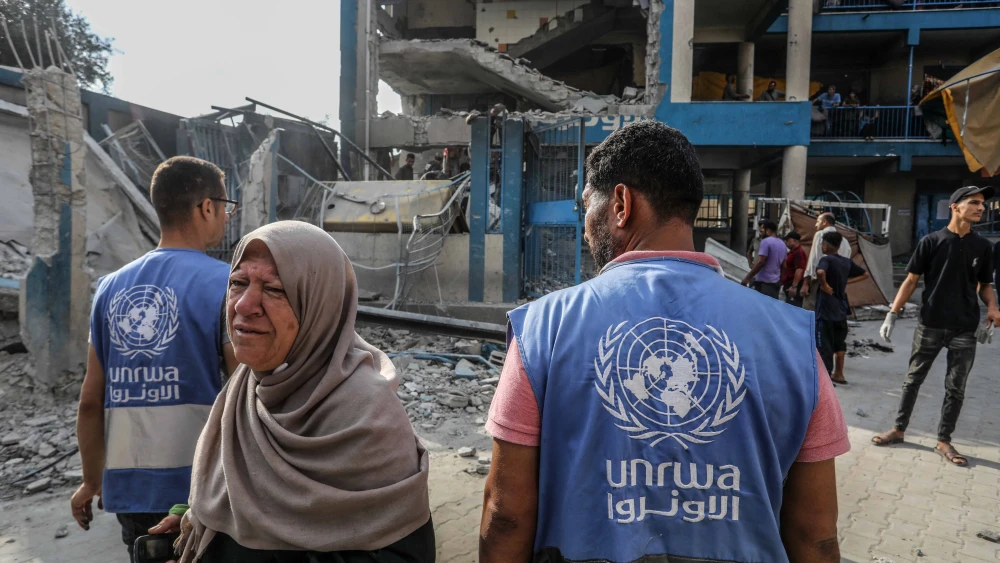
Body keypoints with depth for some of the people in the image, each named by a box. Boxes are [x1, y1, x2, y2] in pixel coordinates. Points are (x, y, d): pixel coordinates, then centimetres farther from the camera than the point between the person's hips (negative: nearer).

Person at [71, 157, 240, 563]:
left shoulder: (111, 287, 5)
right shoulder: (226, 285, -12)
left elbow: (90, 402, 8)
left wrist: (92, 481, 21)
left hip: (130, 488, 5)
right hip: (202, 486, -5)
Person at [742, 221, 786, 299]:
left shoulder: (766, 241, -11)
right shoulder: (782, 244, 17)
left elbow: (760, 262, -18)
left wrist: (747, 278, -15)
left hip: (764, 282, -9)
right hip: (776, 282, 9)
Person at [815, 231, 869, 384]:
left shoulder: (826, 259, -13)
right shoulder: (847, 261, 8)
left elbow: (820, 272, -35)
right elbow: (865, 274, 19)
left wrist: (824, 285, -19)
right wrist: (846, 282, 11)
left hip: (826, 309, -7)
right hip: (841, 308, 7)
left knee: (824, 343, -1)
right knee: (839, 342, 17)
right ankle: (838, 374, 26)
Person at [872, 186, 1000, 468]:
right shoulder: (931, 241, -4)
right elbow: (911, 281, -1)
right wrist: (892, 314, -9)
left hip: (965, 329, 2)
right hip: (930, 325, -2)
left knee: (956, 388, 7)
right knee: (913, 379, 8)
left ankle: (944, 441, 19)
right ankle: (898, 429, 20)